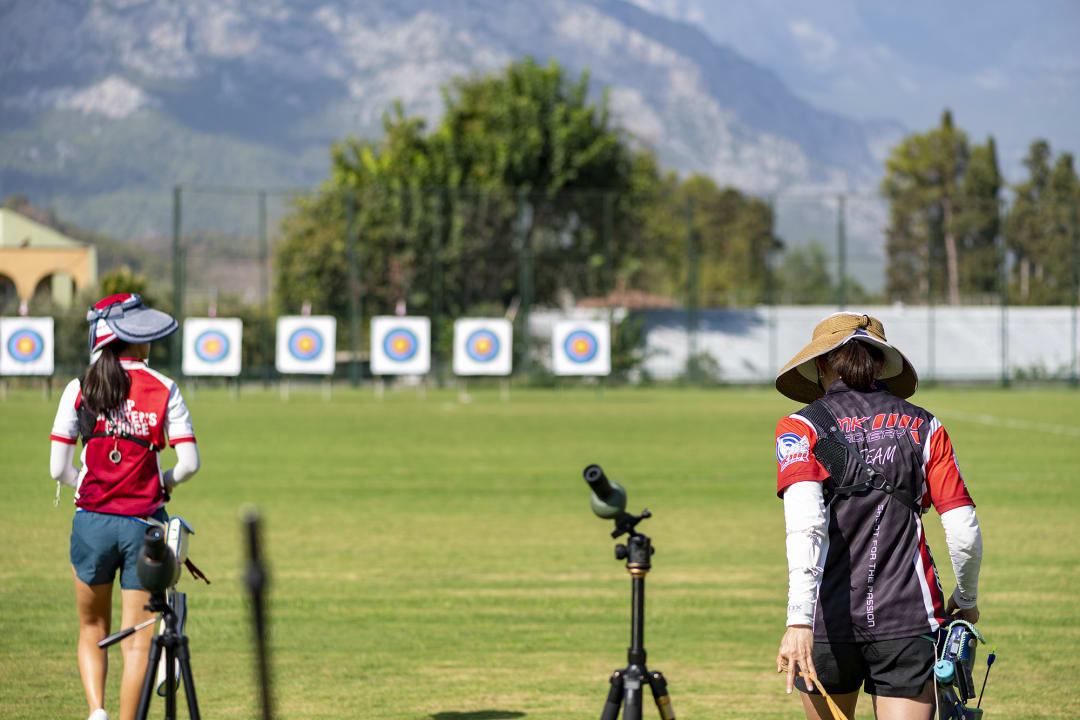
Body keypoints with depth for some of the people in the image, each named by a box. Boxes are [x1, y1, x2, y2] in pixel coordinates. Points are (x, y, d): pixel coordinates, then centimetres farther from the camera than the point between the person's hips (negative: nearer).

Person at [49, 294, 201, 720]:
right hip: (143, 523, -1)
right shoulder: (164, 390, -2)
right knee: (137, 637, 5)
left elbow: (58, 469, -2)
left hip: (92, 522, 1)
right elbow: (189, 464, -5)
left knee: (92, 630, 16)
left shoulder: (79, 390, -1)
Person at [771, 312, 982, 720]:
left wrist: (799, 621, -26)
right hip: (909, 617, 0)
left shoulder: (800, 428, 0)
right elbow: (965, 532, 1)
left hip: (830, 622, 0)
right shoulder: (924, 428, 7)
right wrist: (966, 601, 20)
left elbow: (806, 521, -17)